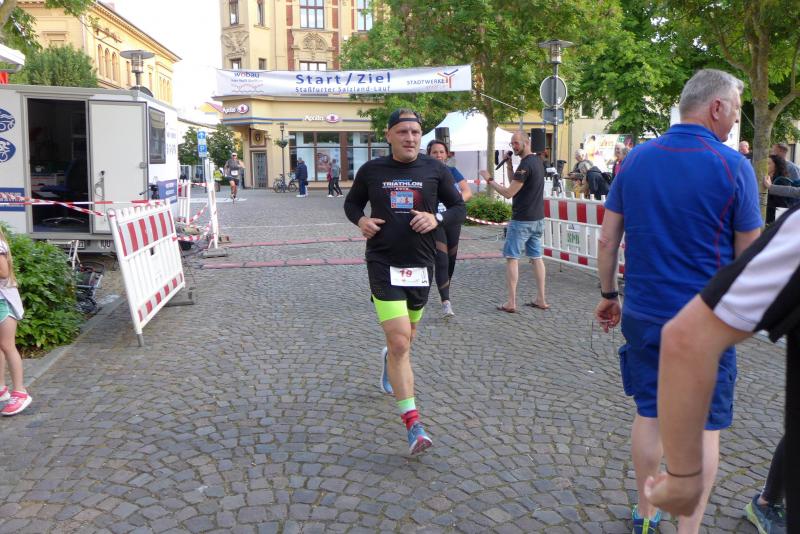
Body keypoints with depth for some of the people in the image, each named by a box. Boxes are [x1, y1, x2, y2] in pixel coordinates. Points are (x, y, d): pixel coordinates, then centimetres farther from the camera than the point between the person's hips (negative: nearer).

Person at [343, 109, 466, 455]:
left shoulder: (435, 170, 1)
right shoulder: (371, 170, 1)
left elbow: (459, 209, 7)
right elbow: (351, 202, 15)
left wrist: (437, 219, -13)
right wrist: (360, 220, -7)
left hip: (420, 264, 3)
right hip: (383, 264, -3)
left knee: (405, 338, 21)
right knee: (400, 342, -15)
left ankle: (389, 359, 58)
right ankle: (413, 425, -11)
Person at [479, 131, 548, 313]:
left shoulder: (526, 165, -18)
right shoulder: (537, 161, 13)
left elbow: (509, 192, -20)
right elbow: (514, 182, 17)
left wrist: (490, 180, -11)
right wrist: (508, 164, 6)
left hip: (521, 220, -9)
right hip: (537, 219, 9)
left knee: (512, 258, -3)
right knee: (536, 257, 12)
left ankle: (511, 303, -2)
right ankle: (541, 299, 16)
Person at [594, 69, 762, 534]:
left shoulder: (637, 159, 1)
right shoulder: (733, 166, -10)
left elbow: (607, 241, 3)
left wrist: (608, 294, 14)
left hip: (644, 315, 4)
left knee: (649, 415, 16)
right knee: (704, 427, 8)